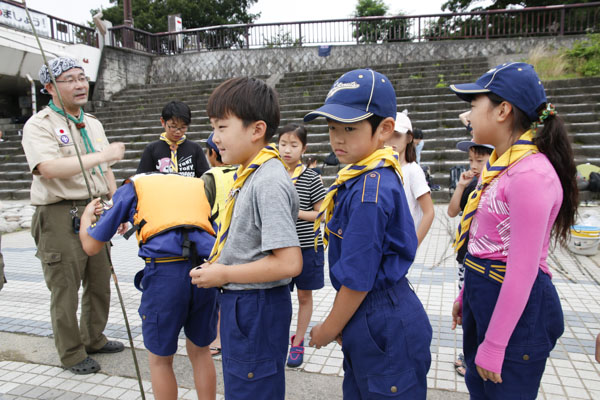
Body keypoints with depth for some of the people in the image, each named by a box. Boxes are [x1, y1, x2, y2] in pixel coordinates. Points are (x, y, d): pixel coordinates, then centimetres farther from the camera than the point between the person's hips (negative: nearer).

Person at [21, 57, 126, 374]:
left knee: (100, 283, 15)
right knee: (65, 290, 2)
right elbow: (48, 168, -25)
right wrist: (102, 155, -28)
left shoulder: (93, 124, 15)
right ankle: (71, 354, 19)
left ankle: (94, 339, 34)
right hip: (60, 217, -7)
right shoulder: (39, 125, -8)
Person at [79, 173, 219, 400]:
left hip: (165, 273, -2)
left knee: (160, 360, 20)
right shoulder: (199, 185, 29)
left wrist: (87, 216, 45)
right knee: (200, 351, 25)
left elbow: (91, 246, 25)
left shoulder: (131, 189, 22)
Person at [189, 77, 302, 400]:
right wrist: (218, 265, 4)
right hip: (240, 302, 9)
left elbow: (288, 263, -29)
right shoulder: (250, 174, 5)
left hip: (256, 309, -9)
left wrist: (225, 274, -19)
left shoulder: (268, 183, -24)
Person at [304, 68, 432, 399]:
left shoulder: (369, 191, -25)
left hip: (384, 326, -9)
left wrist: (328, 330, -7)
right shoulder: (380, 176, 4)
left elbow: (357, 279, -22)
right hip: (371, 321, 9)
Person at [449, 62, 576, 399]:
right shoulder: (499, 164, 7)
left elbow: (522, 269, -23)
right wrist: (466, 295, 18)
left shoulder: (530, 173, -22)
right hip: (483, 293, 9)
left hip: (518, 305, -9)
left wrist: (494, 345, -18)